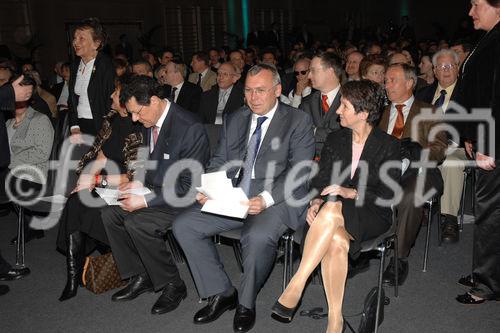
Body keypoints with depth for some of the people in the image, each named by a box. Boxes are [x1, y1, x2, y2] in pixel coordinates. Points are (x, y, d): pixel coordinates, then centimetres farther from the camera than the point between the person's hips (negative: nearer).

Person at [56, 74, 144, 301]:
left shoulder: (140, 131, -13)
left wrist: (97, 180, -16)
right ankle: (73, 278, -20)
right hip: (102, 187, 6)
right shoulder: (112, 119, 8)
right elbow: (101, 154, 13)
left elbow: (134, 177, -16)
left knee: (76, 207, -25)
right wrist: (87, 178, -5)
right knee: (74, 204, -22)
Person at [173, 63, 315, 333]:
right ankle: (221, 293, 3)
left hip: (276, 199, -5)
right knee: (184, 225, -10)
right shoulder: (233, 120, 16)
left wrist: (266, 198, -25)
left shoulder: (298, 121, 0)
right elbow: (219, 162, 16)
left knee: (258, 236, -35)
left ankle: (246, 303, -6)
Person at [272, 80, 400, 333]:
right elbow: (320, 181, 9)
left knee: (333, 207, -38)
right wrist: (316, 202, -13)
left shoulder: (389, 146, 0)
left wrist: (351, 193, -21)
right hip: (334, 216, 3)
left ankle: (297, 284, -35)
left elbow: (388, 195, -6)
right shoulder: (334, 139, 12)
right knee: (337, 241, -36)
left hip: (372, 216, -3)